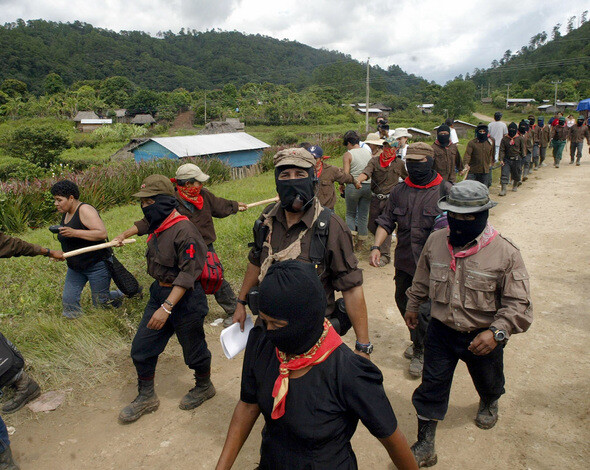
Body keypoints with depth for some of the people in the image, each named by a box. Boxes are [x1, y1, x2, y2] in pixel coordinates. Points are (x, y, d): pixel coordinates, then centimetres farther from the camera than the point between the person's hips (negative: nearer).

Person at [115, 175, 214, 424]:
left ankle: (204, 386, 40)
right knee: (141, 348, 12)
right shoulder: (157, 227, 3)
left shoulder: (184, 230, -25)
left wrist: (166, 308, -29)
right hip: (159, 292, 9)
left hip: (185, 299, -9)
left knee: (193, 349, 12)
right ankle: (146, 397, 32)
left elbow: (187, 275, -27)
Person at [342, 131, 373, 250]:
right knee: (363, 215, 12)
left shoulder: (348, 155, -6)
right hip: (368, 185, 4)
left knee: (350, 214, 14)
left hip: (353, 186, -4)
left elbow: (346, 174, -11)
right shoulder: (367, 151, 8)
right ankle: (360, 243, 18)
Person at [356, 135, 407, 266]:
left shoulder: (399, 163, 1)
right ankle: (384, 241, 39)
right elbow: (366, 173, -19)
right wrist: (357, 181, -37)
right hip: (375, 198, 3)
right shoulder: (374, 161, 0)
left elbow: (408, 179, 17)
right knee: (372, 226, 10)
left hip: (390, 199, -3)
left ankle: (385, 255, -1)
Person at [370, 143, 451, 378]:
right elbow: (386, 221, 7)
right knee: (403, 302, 17)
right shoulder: (399, 191, 6)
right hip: (404, 261, 5)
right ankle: (418, 341, 42)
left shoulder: (444, 190, -6)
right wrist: (376, 246, -7)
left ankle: (421, 352, 23)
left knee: (423, 309, -1)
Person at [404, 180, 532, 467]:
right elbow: (422, 279, 10)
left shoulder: (505, 253, -20)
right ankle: (424, 446, 21)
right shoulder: (435, 241, -8)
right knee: (432, 387, 6)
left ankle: (489, 403, 63)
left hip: (483, 336, -1)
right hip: (441, 330, 2)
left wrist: (497, 331, -30)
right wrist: (412, 306, 20)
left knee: (488, 382, 26)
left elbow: (518, 303, -17)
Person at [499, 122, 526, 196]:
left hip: (516, 160, 1)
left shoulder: (519, 139, 1)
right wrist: (501, 159, -11)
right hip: (506, 160, -1)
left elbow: (523, 149, 6)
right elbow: (502, 150, -1)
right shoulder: (504, 139, 0)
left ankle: (515, 186, 40)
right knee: (504, 175, -10)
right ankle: (503, 190, -9)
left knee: (516, 175, 14)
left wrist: (523, 158, 1)